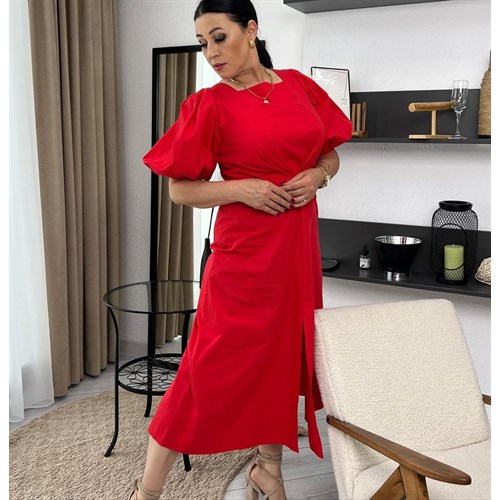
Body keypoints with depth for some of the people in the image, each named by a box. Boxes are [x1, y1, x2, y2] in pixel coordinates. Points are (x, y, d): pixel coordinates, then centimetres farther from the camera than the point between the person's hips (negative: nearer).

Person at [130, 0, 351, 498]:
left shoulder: (299, 85, 9)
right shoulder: (209, 105, -4)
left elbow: (330, 154, 17)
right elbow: (179, 189, -3)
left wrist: (317, 176, -4)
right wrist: (240, 187, -17)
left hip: (299, 243, 5)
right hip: (245, 248, -5)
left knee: (286, 352, 13)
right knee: (215, 364, -3)